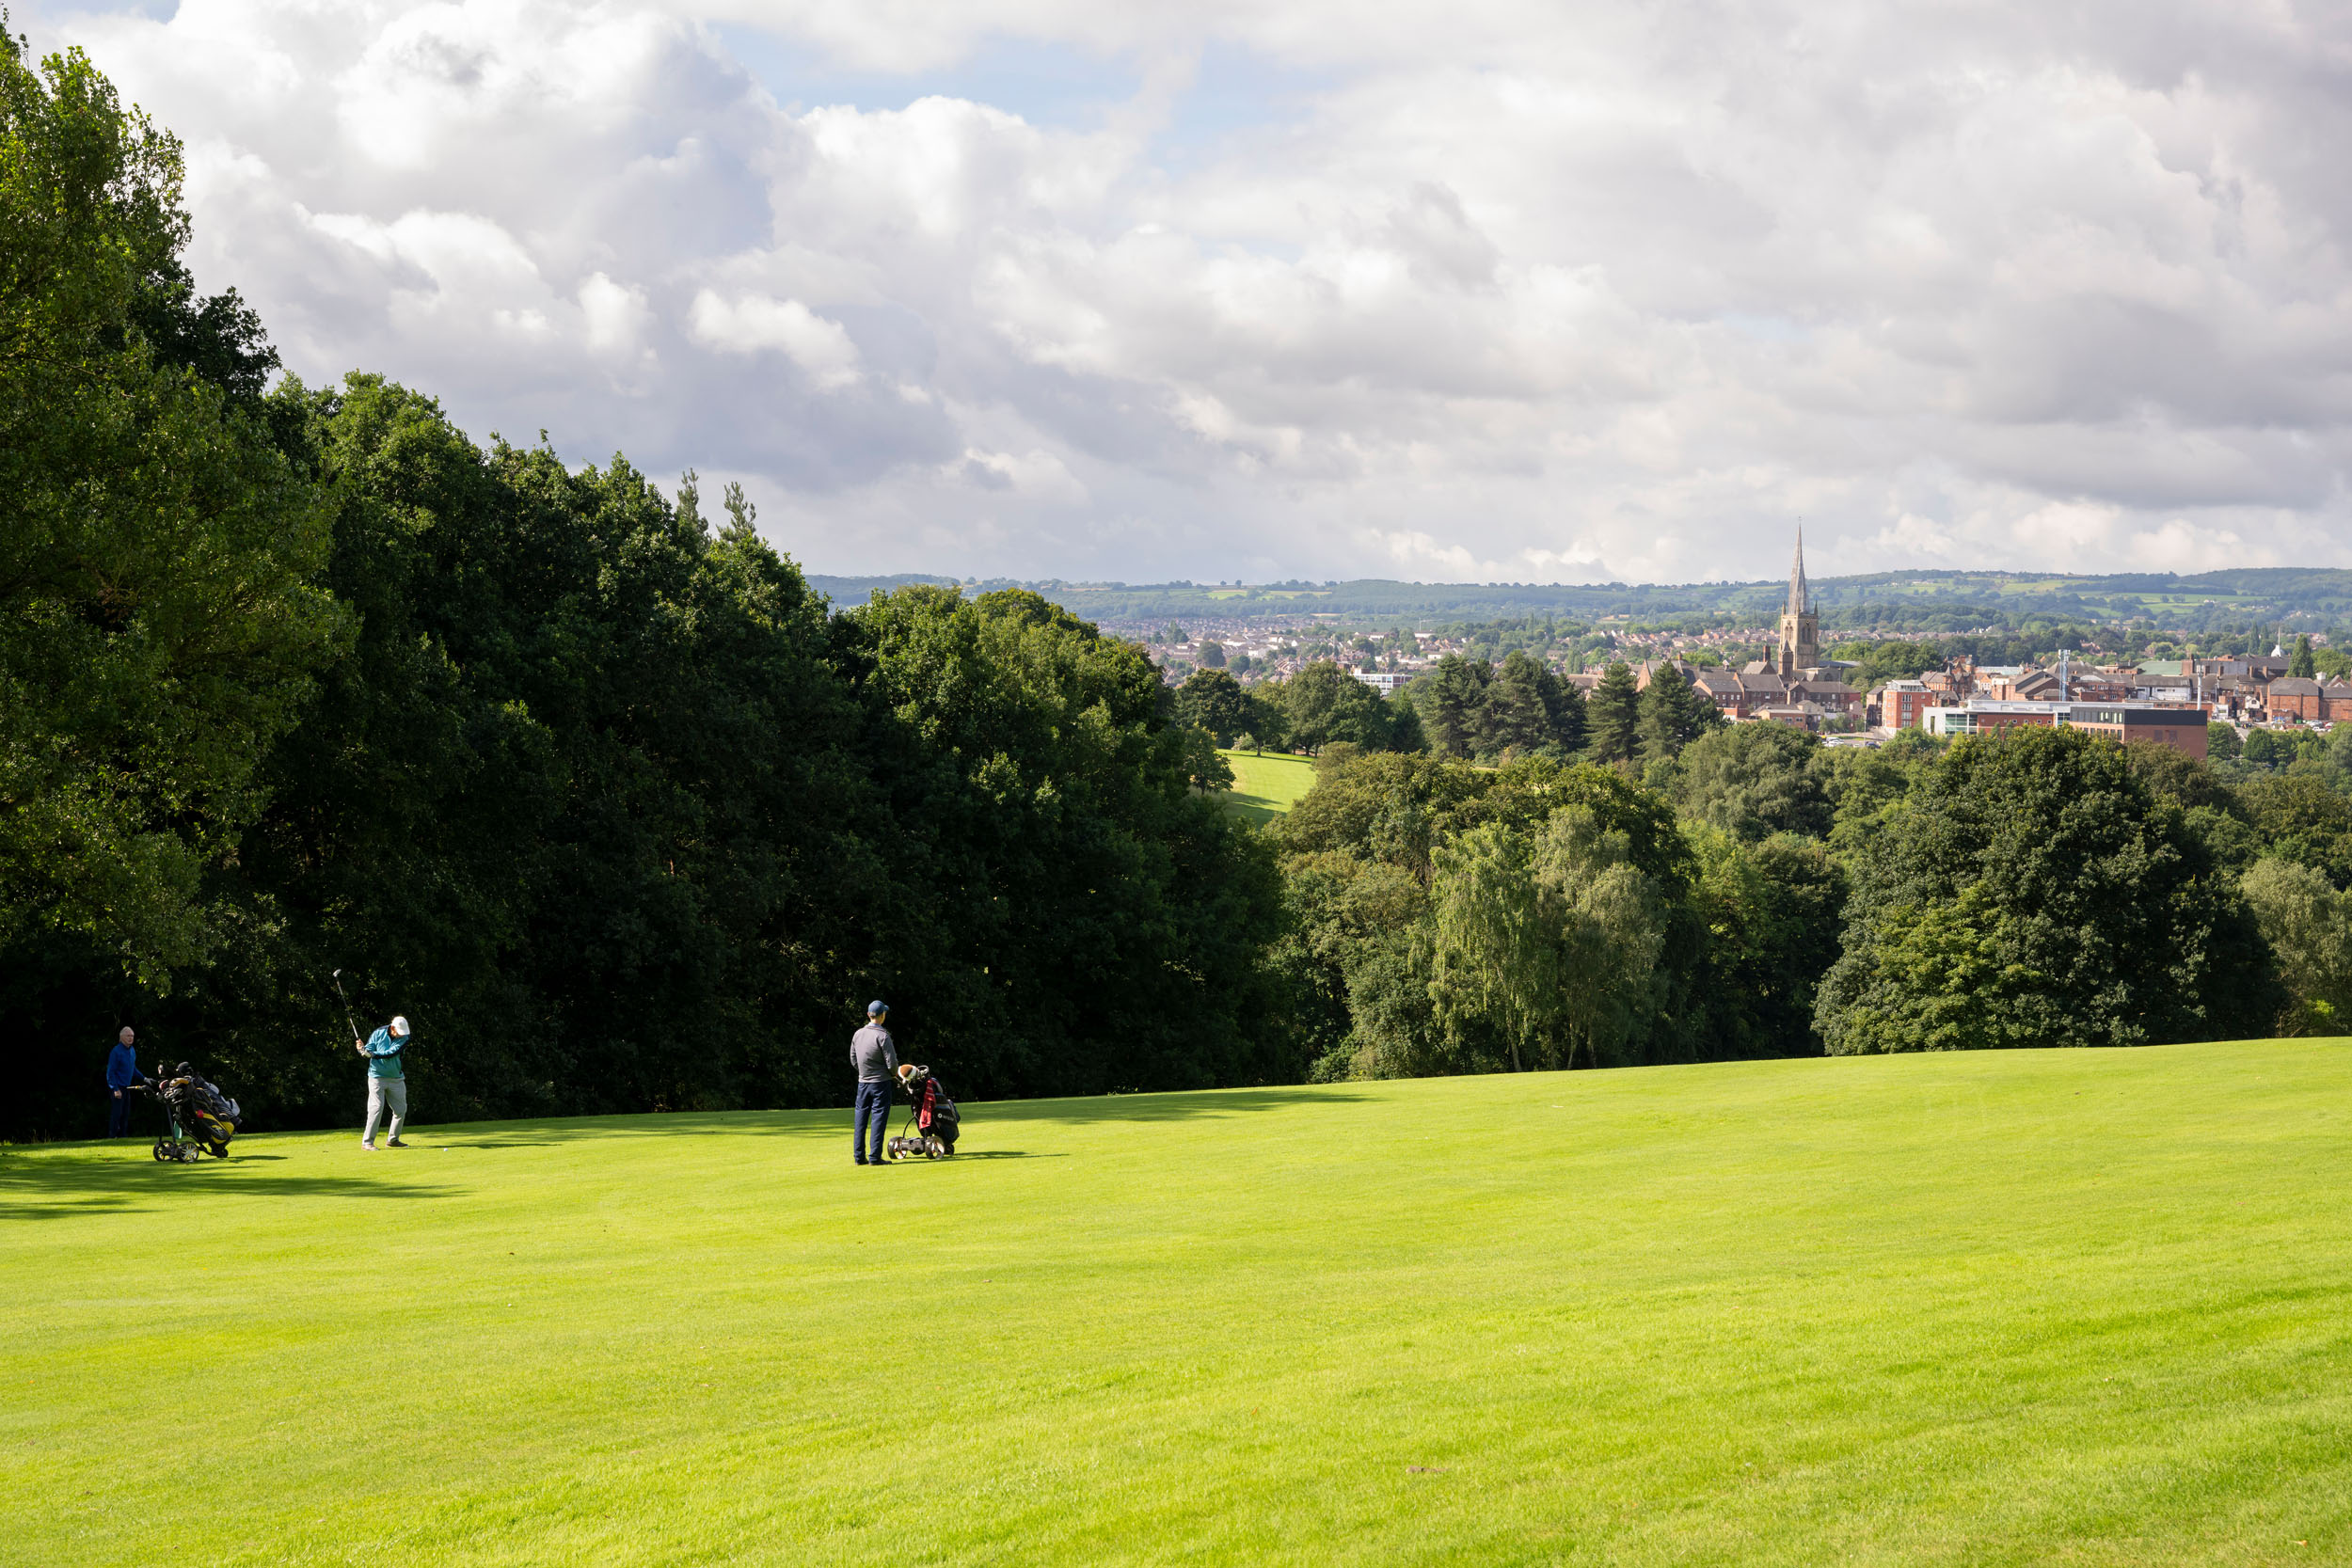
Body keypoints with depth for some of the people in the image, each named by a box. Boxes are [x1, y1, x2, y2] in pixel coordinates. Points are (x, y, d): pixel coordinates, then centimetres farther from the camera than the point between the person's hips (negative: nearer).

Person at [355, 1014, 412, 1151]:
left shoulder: (404, 1038, -7)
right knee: (376, 1108, -13)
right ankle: (367, 1142, -9)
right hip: (377, 1076, -3)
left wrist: (373, 1054, -33)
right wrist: (363, 1049, -29)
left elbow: (392, 1053, -21)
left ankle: (393, 1140, 23)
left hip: (396, 1078, 3)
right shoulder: (378, 1034, -6)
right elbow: (369, 1049, -5)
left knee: (401, 1109, 7)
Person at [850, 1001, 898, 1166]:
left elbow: (853, 1060, 11)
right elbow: (892, 1063, -16)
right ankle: (875, 1157, -4)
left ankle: (859, 1156, 11)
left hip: (862, 1082, 6)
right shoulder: (882, 1036, -16)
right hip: (880, 1083, -6)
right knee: (879, 1118, -2)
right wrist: (894, 1072, 5)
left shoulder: (858, 1034, 3)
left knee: (860, 1118, 11)